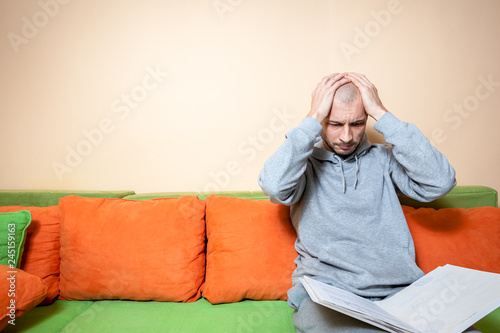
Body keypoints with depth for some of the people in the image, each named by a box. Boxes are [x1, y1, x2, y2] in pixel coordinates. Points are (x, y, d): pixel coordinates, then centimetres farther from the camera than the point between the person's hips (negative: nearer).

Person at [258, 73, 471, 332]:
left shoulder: (383, 159, 11)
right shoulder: (304, 162, 6)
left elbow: (440, 182, -7)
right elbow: (274, 185, -18)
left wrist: (382, 115, -6)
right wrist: (313, 118, -11)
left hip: (398, 287, 4)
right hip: (326, 292, -3)